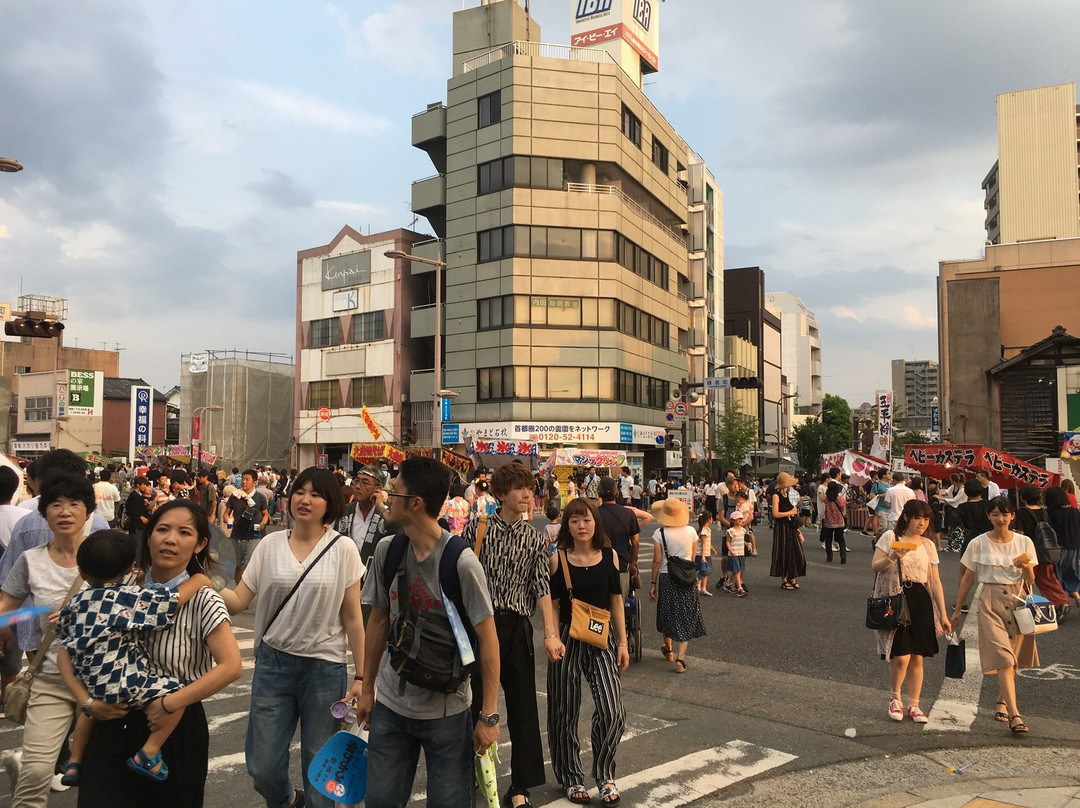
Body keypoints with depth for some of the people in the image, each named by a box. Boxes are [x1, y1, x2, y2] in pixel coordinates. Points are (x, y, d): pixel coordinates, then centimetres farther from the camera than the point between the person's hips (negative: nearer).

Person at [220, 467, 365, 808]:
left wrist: (361, 676, -3)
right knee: (262, 767, 10)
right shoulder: (270, 544, 0)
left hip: (325, 666, -2)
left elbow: (352, 617, -3)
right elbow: (238, 601, -1)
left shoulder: (343, 549, -7)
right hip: (273, 662, 2)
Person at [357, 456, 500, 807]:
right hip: (390, 703, 5)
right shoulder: (387, 550, -4)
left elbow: (487, 638, -14)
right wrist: (367, 688, 12)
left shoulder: (461, 561, -20)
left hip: (446, 711, -4)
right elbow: (378, 620, 8)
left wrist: (489, 715, -12)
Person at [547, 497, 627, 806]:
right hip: (567, 641, -1)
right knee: (565, 713, 8)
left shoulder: (609, 556, 0)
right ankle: (572, 778, 29)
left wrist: (622, 643, 5)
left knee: (612, 711, -8)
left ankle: (604, 774, 16)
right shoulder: (557, 560, -5)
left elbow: (616, 601, 6)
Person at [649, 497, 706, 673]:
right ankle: (680, 658, -5)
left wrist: (653, 583, 0)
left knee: (667, 614, 18)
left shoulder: (659, 533, -9)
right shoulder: (691, 531, -2)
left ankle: (668, 650, 37)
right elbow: (692, 558, 6)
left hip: (666, 577, -1)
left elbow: (657, 560, -8)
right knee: (685, 618, 5)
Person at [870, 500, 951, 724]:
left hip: (921, 601, 4)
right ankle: (894, 698, 15)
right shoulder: (891, 537, 0)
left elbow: (935, 581, 12)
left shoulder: (928, 545, 12)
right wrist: (893, 557, -22)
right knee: (901, 657, -10)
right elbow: (875, 566, -3)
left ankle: (914, 705, 21)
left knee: (917, 657, 6)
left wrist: (943, 614, 8)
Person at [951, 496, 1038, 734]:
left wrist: (1026, 568, -16)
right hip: (991, 602, -3)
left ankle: (1002, 703, 28)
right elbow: (967, 578, 5)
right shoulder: (978, 544, -1)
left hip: (1018, 600, 3)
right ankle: (1014, 714, -16)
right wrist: (958, 609, 8)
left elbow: (1031, 580, 7)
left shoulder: (1024, 542, 4)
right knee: (1003, 657, -12)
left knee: (1013, 657, 8)